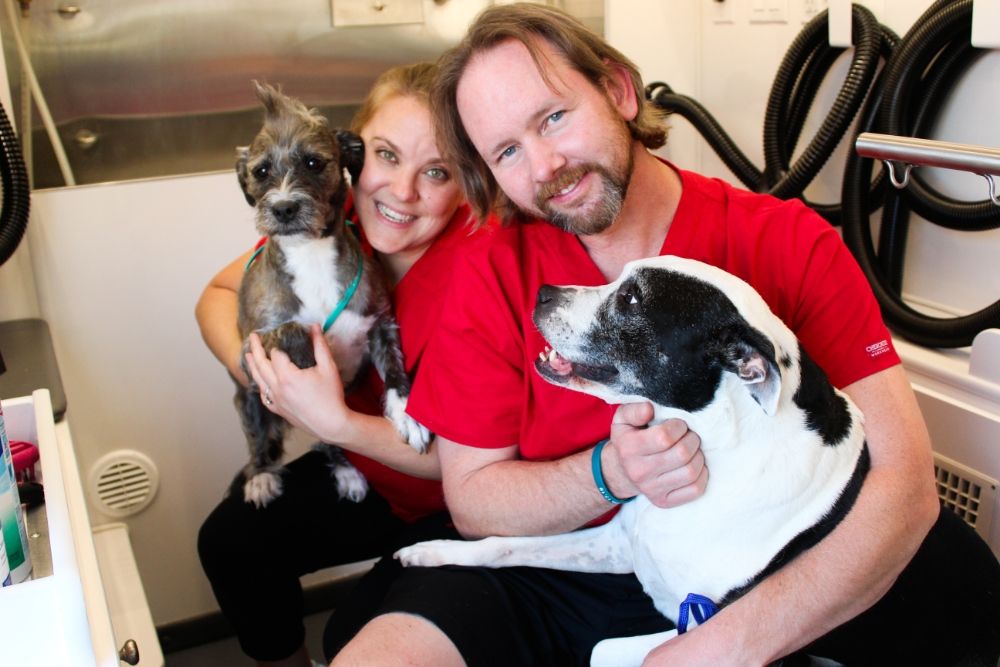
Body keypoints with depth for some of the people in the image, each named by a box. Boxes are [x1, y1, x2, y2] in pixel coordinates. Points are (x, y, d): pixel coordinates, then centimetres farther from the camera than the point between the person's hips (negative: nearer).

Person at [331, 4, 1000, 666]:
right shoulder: (491, 274, -8)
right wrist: (612, 473, -24)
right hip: (561, 581, -1)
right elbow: (471, 501, -5)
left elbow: (905, 481, -19)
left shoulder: (791, 244, -12)